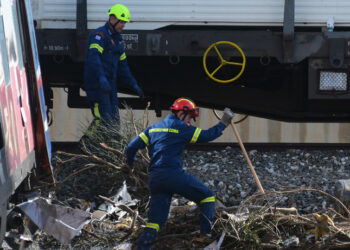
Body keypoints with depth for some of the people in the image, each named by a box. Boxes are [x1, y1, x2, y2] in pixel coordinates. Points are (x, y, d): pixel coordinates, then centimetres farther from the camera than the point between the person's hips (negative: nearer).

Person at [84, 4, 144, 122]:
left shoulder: (116, 38, 20)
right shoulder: (99, 35, -10)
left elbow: (122, 66, 27)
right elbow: (93, 57, -26)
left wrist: (134, 85, 22)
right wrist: (102, 78, -39)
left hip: (110, 86, 9)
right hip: (97, 85, -9)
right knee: (104, 120, -16)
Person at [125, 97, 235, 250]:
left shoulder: (154, 128, 19)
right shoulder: (181, 128, 1)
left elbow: (132, 146, 17)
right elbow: (207, 135, 3)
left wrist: (130, 163, 36)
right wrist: (223, 123, 17)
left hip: (154, 179, 7)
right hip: (172, 174, -7)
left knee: (155, 220, 9)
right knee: (207, 196, 7)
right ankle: (206, 231, -4)